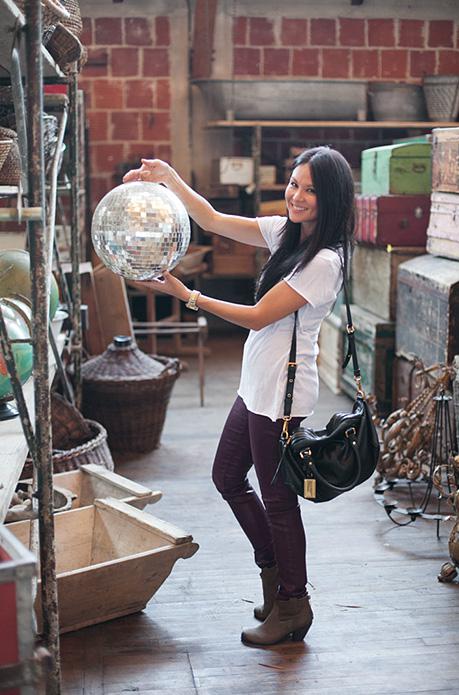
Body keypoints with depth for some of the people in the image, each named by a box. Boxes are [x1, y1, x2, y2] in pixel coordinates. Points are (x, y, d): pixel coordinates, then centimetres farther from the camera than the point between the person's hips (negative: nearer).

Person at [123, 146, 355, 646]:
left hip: (282, 394, -10)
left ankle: (293, 606, 21)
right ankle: (274, 571, 37)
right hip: (256, 385, 10)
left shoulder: (324, 262, -20)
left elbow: (258, 317, -20)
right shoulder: (286, 232, 6)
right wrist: (170, 178, -5)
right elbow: (212, 221, 8)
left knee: (277, 498, 3)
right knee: (228, 478, 21)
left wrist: (185, 295, -18)